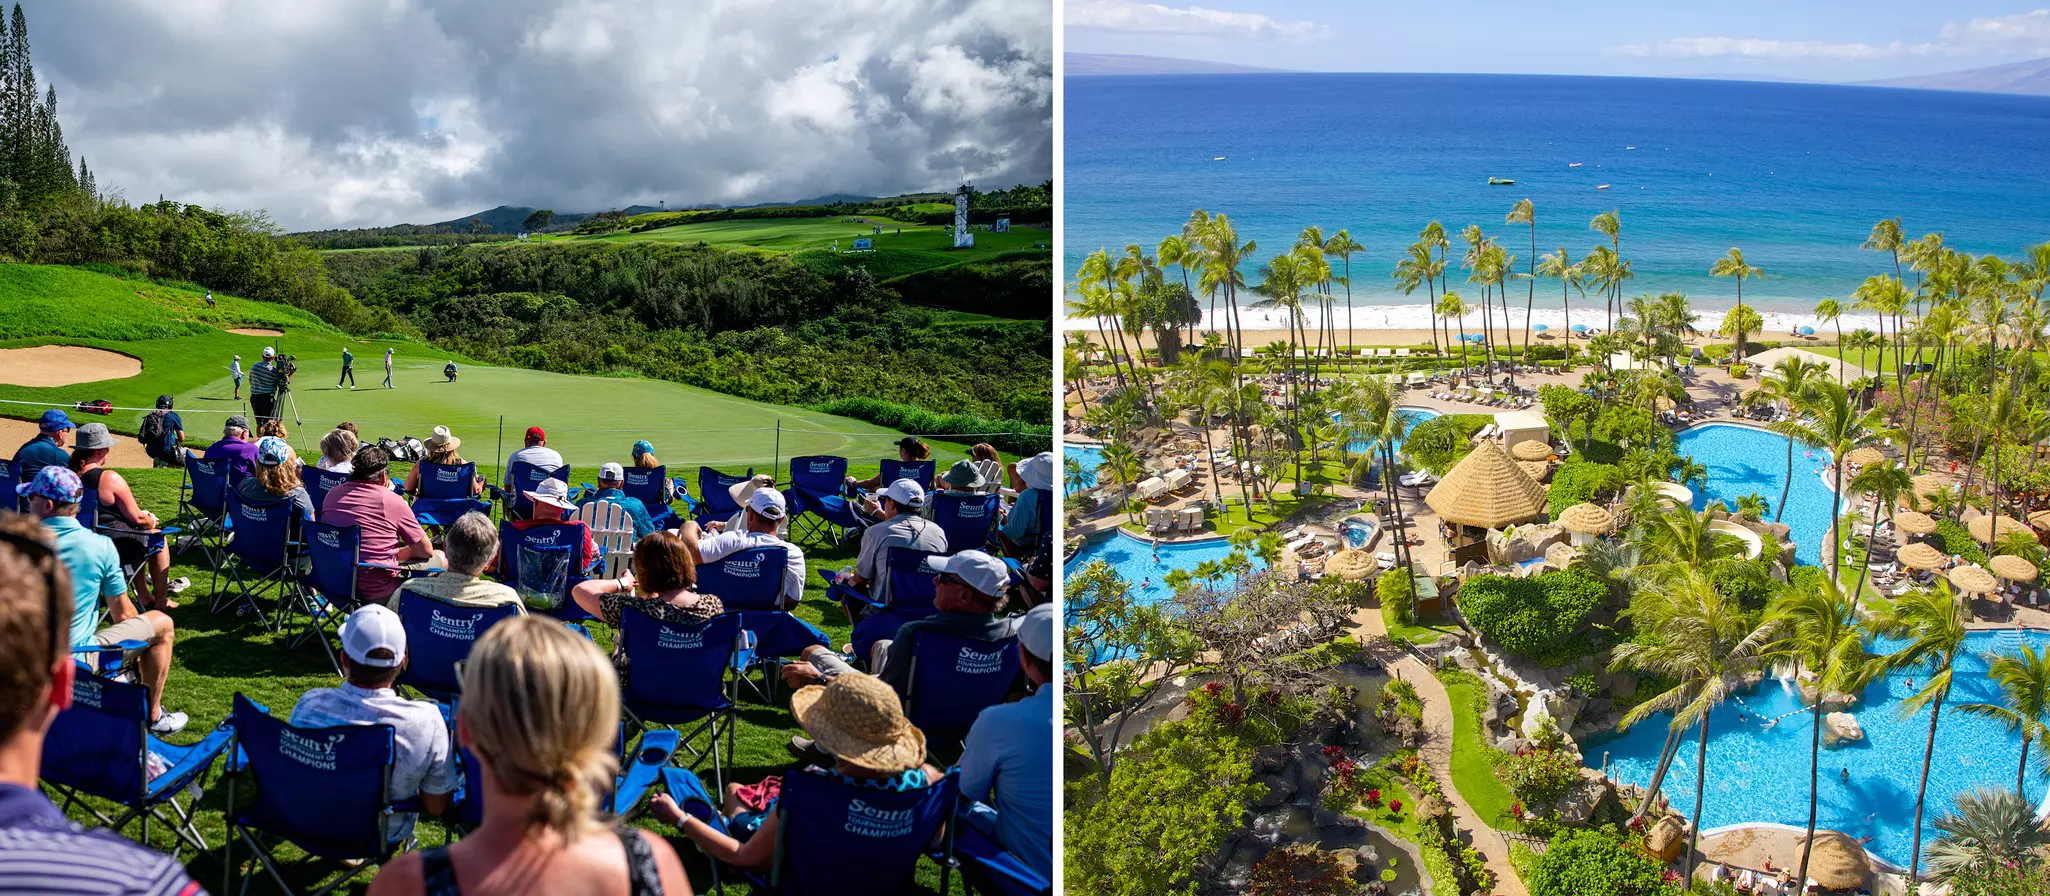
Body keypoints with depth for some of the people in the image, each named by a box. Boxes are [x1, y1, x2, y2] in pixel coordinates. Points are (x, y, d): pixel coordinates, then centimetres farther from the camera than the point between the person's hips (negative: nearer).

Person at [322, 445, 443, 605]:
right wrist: (397, 554, 14)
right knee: (439, 558, 13)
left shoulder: (332, 494, 5)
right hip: (378, 594, -7)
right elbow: (426, 551, -3)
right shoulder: (393, 501, -11)